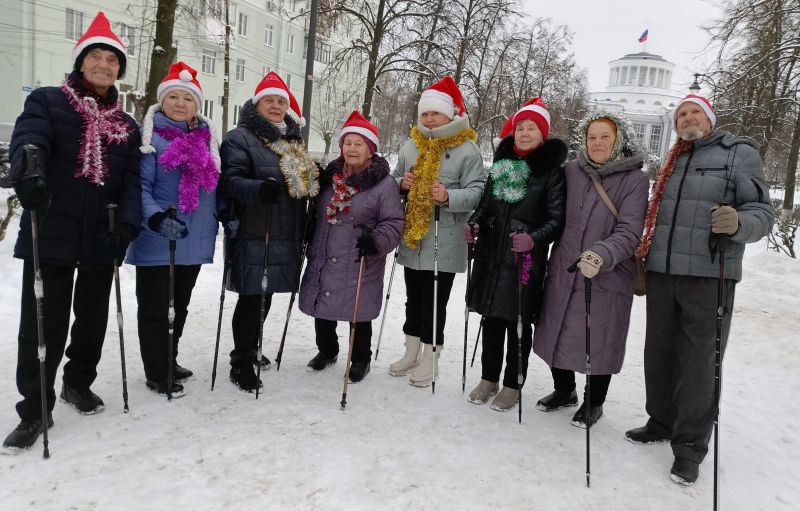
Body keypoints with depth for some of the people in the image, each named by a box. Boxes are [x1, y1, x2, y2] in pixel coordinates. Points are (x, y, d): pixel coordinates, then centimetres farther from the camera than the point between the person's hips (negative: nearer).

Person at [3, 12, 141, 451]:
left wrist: (127, 224, -12)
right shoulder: (47, 102, 3)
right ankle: (35, 408, 13)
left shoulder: (126, 126, 13)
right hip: (51, 234, -3)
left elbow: (131, 181, 5)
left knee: (92, 318, 14)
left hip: (102, 239, 4)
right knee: (43, 324, -1)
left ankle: (78, 383, 36)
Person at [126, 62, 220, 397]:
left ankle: (169, 361, 35)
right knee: (155, 308, 5)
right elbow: (140, 186, -13)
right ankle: (157, 373, 18)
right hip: (157, 240, -6)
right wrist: (156, 218, -28)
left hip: (195, 240, 6)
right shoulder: (151, 136, -7)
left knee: (179, 306, 18)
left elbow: (215, 185, 18)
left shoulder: (207, 138, 11)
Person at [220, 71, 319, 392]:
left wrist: (304, 232, 21)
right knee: (251, 297, -4)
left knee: (266, 295, 17)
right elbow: (231, 180, -17)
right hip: (253, 235, -7)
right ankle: (241, 364, 9)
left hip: (284, 236, 8)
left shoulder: (293, 141, 19)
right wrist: (259, 189, -37)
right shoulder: (240, 138, -5)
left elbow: (305, 184, 27)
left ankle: (250, 349, 34)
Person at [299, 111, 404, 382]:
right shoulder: (330, 175, 9)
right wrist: (309, 244, 18)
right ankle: (326, 350, 40)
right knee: (322, 308, 16)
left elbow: (394, 223, -12)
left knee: (358, 312, 5)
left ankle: (361, 359, 27)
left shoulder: (384, 183, -9)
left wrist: (377, 241, -29)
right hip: (323, 260, 6)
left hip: (360, 265, -5)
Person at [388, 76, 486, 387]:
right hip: (412, 239, 6)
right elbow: (394, 178, 20)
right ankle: (412, 352, 32)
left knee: (435, 302, 2)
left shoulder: (467, 149, -7)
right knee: (413, 298, 16)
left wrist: (449, 197, -29)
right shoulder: (410, 146, 9)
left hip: (444, 243, -5)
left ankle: (428, 360, 17)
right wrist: (401, 183, -3)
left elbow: (477, 192, -12)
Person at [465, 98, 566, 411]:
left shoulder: (551, 170, -4)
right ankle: (488, 379, 28)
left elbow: (556, 219, -9)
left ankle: (513, 385, 22)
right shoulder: (502, 162, 12)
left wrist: (534, 238, -26)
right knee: (492, 319, 12)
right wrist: (474, 223, -3)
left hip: (526, 259, -4)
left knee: (518, 323, 5)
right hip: (491, 255, 5)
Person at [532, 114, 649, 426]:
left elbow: (629, 231, -18)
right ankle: (564, 391, 40)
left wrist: (602, 255, -34)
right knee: (557, 334, 15)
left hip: (607, 277, -4)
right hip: (563, 272, 4)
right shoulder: (571, 171, 2)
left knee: (599, 340, 7)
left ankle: (594, 403, 33)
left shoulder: (635, 179, -8)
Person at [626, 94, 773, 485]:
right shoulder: (672, 161, 17)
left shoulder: (740, 153, 1)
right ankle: (662, 422, 29)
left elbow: (762, 212, -7)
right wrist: (641, 263, 16)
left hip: (709, 278, -5)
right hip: (661, 274, 5)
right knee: (659, 354, 12)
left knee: (699, 362, 0)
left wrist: (738, 223, -28)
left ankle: (690, 446, 12)